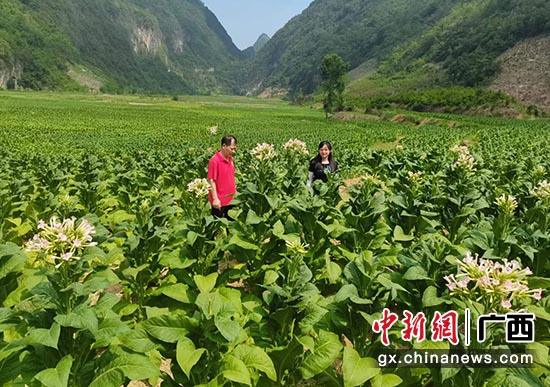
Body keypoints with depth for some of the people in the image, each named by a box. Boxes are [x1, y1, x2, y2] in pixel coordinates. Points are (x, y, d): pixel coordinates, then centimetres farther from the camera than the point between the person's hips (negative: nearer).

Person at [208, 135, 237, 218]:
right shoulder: (214, 160, -17)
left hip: (230, 199, 7)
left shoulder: (230, 158, 6)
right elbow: (211, 180, -16)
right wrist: (215, 199, -18)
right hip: (219, 201, -7)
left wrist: (234, 190, 15)